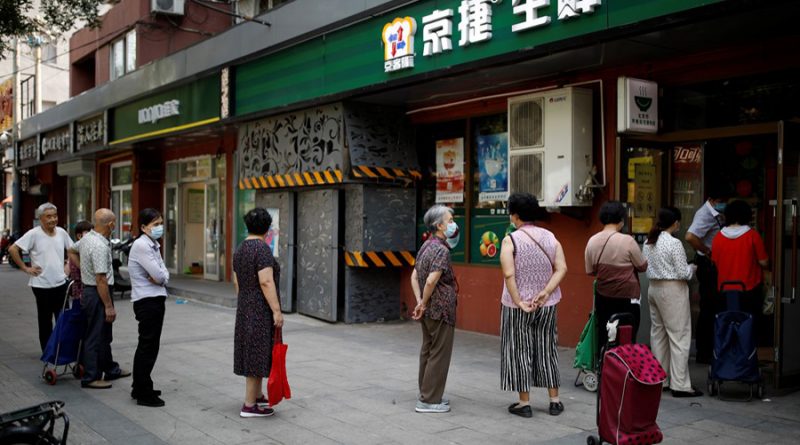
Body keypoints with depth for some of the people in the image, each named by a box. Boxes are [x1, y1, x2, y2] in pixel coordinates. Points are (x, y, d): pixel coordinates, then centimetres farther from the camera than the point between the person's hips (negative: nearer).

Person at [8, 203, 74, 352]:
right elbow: (13, 249, -12)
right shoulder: (33, 234, -11)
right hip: (42, 285, -4)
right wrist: (26, 268, -10)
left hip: (61, 283, 4)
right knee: (45, 321, 8)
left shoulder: (62, 233, 3)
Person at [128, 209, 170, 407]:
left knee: (145, 346, 17)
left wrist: (160, 276, -12)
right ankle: (144, 394, 3)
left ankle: (139, 388, 28)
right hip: (148, 300, -10)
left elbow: (164, 275, 8)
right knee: (149, 347, -4)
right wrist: (160, 277, -1)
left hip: (155, 299, 10)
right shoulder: (141, 245, -15)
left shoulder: (153, 246, 14)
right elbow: (159, 275, -21)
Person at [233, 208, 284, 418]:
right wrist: (277, 310, -21)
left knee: (253, 352, 17)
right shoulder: (262, 249, -17)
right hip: (262, 310, -9)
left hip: (245, 308, 9)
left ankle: (257, 396, 29)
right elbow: (266, 282, -23)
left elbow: (237, 282, 15)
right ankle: (249, 406, 2)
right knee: (258, 354, -3)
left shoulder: (240, 249, 10)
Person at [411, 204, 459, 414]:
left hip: (429, 310, 9)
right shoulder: (441, 249, -18)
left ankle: (427, 394, 27)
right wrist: (423, 304, -13)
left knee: (428, 351, 17)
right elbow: (431, 280, -26)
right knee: (439, 354, -1)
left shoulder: (426, 246, 11)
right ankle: (429, 400, 5)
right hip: (440, 310, -9)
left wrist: (420, 301, 4)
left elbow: (415, 276, 11)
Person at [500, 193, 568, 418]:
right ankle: (554, 401, 19)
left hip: (517, 306, -4)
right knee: (547, 350, 14)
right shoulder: (550, 237, 3)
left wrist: (519, 302, -15)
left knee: (519, 351, 6)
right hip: (547, 305, 4)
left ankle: (524, 403, 11)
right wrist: (545, 293, -10)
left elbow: (509, 274, -20)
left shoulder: (510, 240, -11)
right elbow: (561, 268, -5)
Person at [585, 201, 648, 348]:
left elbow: (590, 271, 6)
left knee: (603, 339, 12)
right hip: (627, 298, -4)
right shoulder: (627, 241, -16)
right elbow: (642, 266, -5)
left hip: (603, 297, 4)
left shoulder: (592, 241, -3)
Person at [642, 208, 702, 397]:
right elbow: (683, 273, -13)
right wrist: (692, 267, 6)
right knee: (679, 336, -3)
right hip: (672, 291, -8)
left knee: (657, 333, 14)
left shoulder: (649, 242, 6)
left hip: (654, 288, 8)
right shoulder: (674, 243, -16)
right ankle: (680, 385, -2)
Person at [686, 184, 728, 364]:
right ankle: (703, 354, 4)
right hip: (707, 264, -10)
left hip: (715, 265, 10)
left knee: (713, 307, 15)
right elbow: (690, 236, -33)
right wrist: (707, 252, -20)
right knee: (708, 308, -4)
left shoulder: (717, 214, 10)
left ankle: (708, 350, 25)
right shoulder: (705, 214, -19)